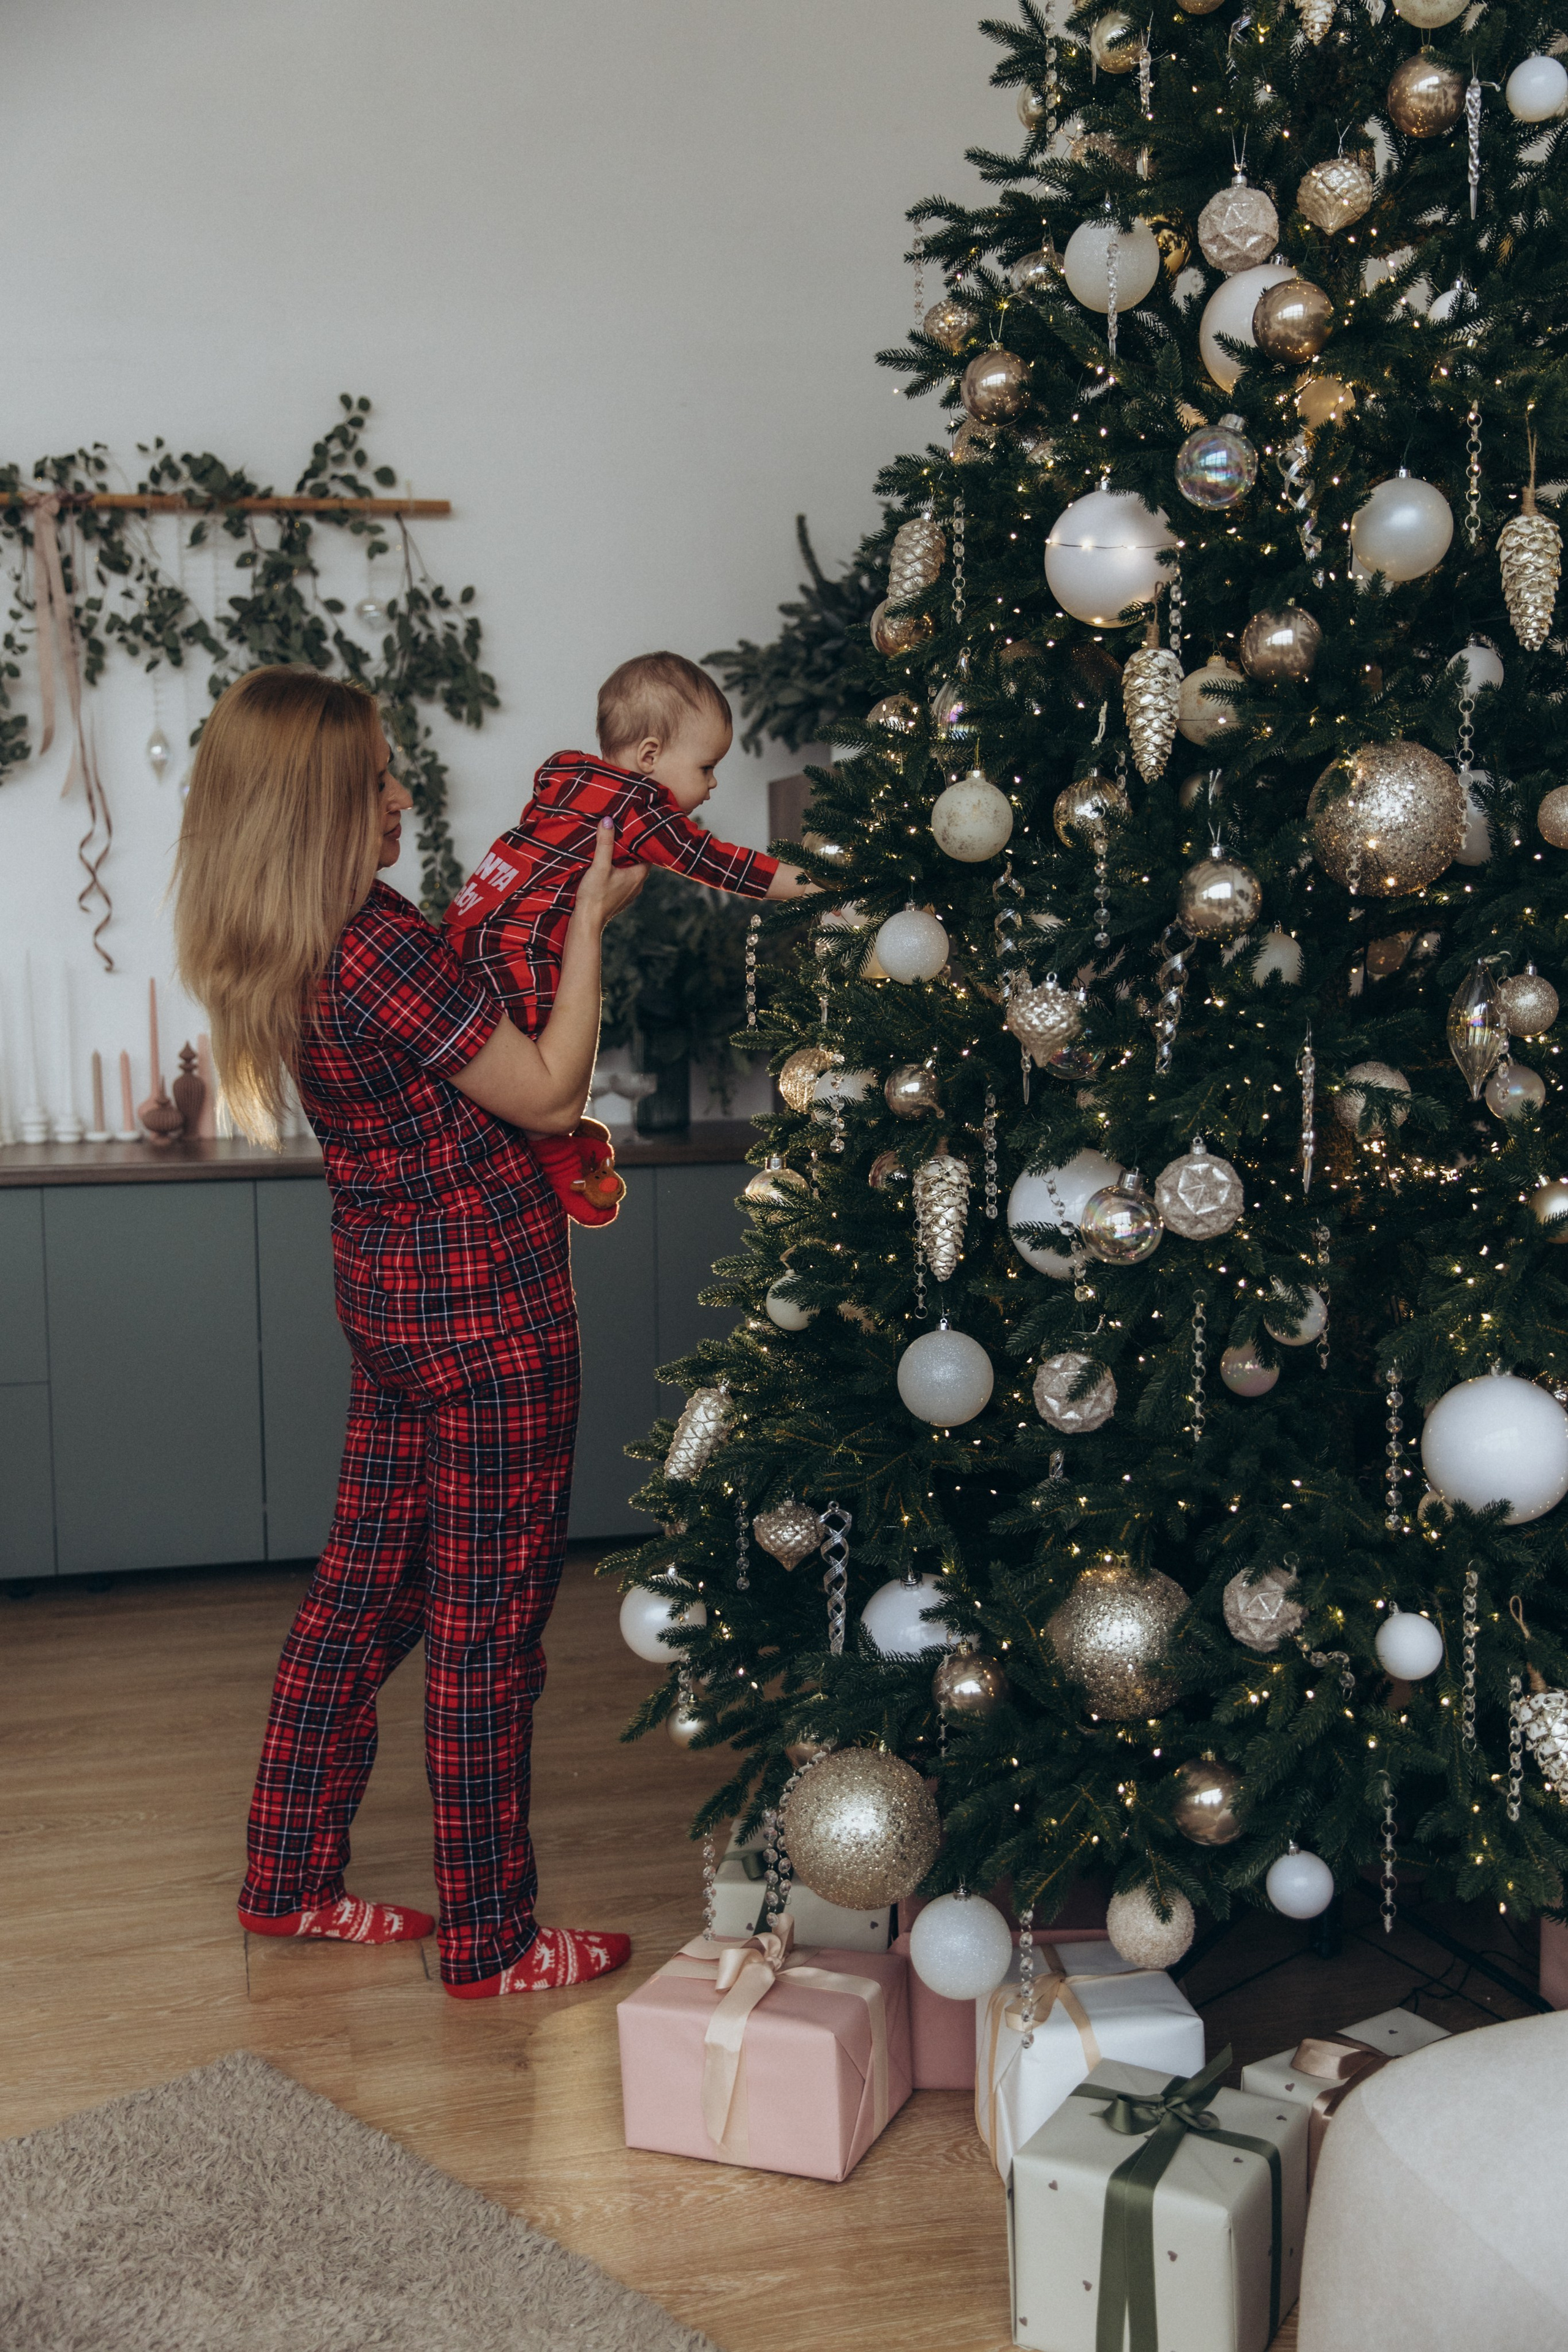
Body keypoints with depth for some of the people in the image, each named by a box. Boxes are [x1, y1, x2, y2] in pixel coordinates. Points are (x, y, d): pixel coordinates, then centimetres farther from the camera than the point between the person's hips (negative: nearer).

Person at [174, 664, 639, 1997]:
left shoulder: (281, 962, 4)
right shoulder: (382, 949, -24)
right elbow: (553, 1096, -17)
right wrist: (590, 918, -10)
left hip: (392, 1291, 9)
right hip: (488, 1304, -9)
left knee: (366, 1586, 19)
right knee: (488, 1626, 2)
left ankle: (290, 1880, 32)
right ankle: (492, 1943, 16)